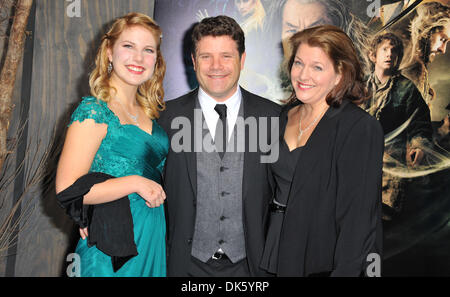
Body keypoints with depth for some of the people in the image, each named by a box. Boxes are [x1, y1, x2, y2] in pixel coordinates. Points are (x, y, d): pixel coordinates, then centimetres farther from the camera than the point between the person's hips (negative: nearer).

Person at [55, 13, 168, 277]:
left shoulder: (148, 113, 8)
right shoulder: (94, 111, -13)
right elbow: (67, 188, -18)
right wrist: (134, 182, -19)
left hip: (154, 238, 7)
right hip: (114, 243, -7)